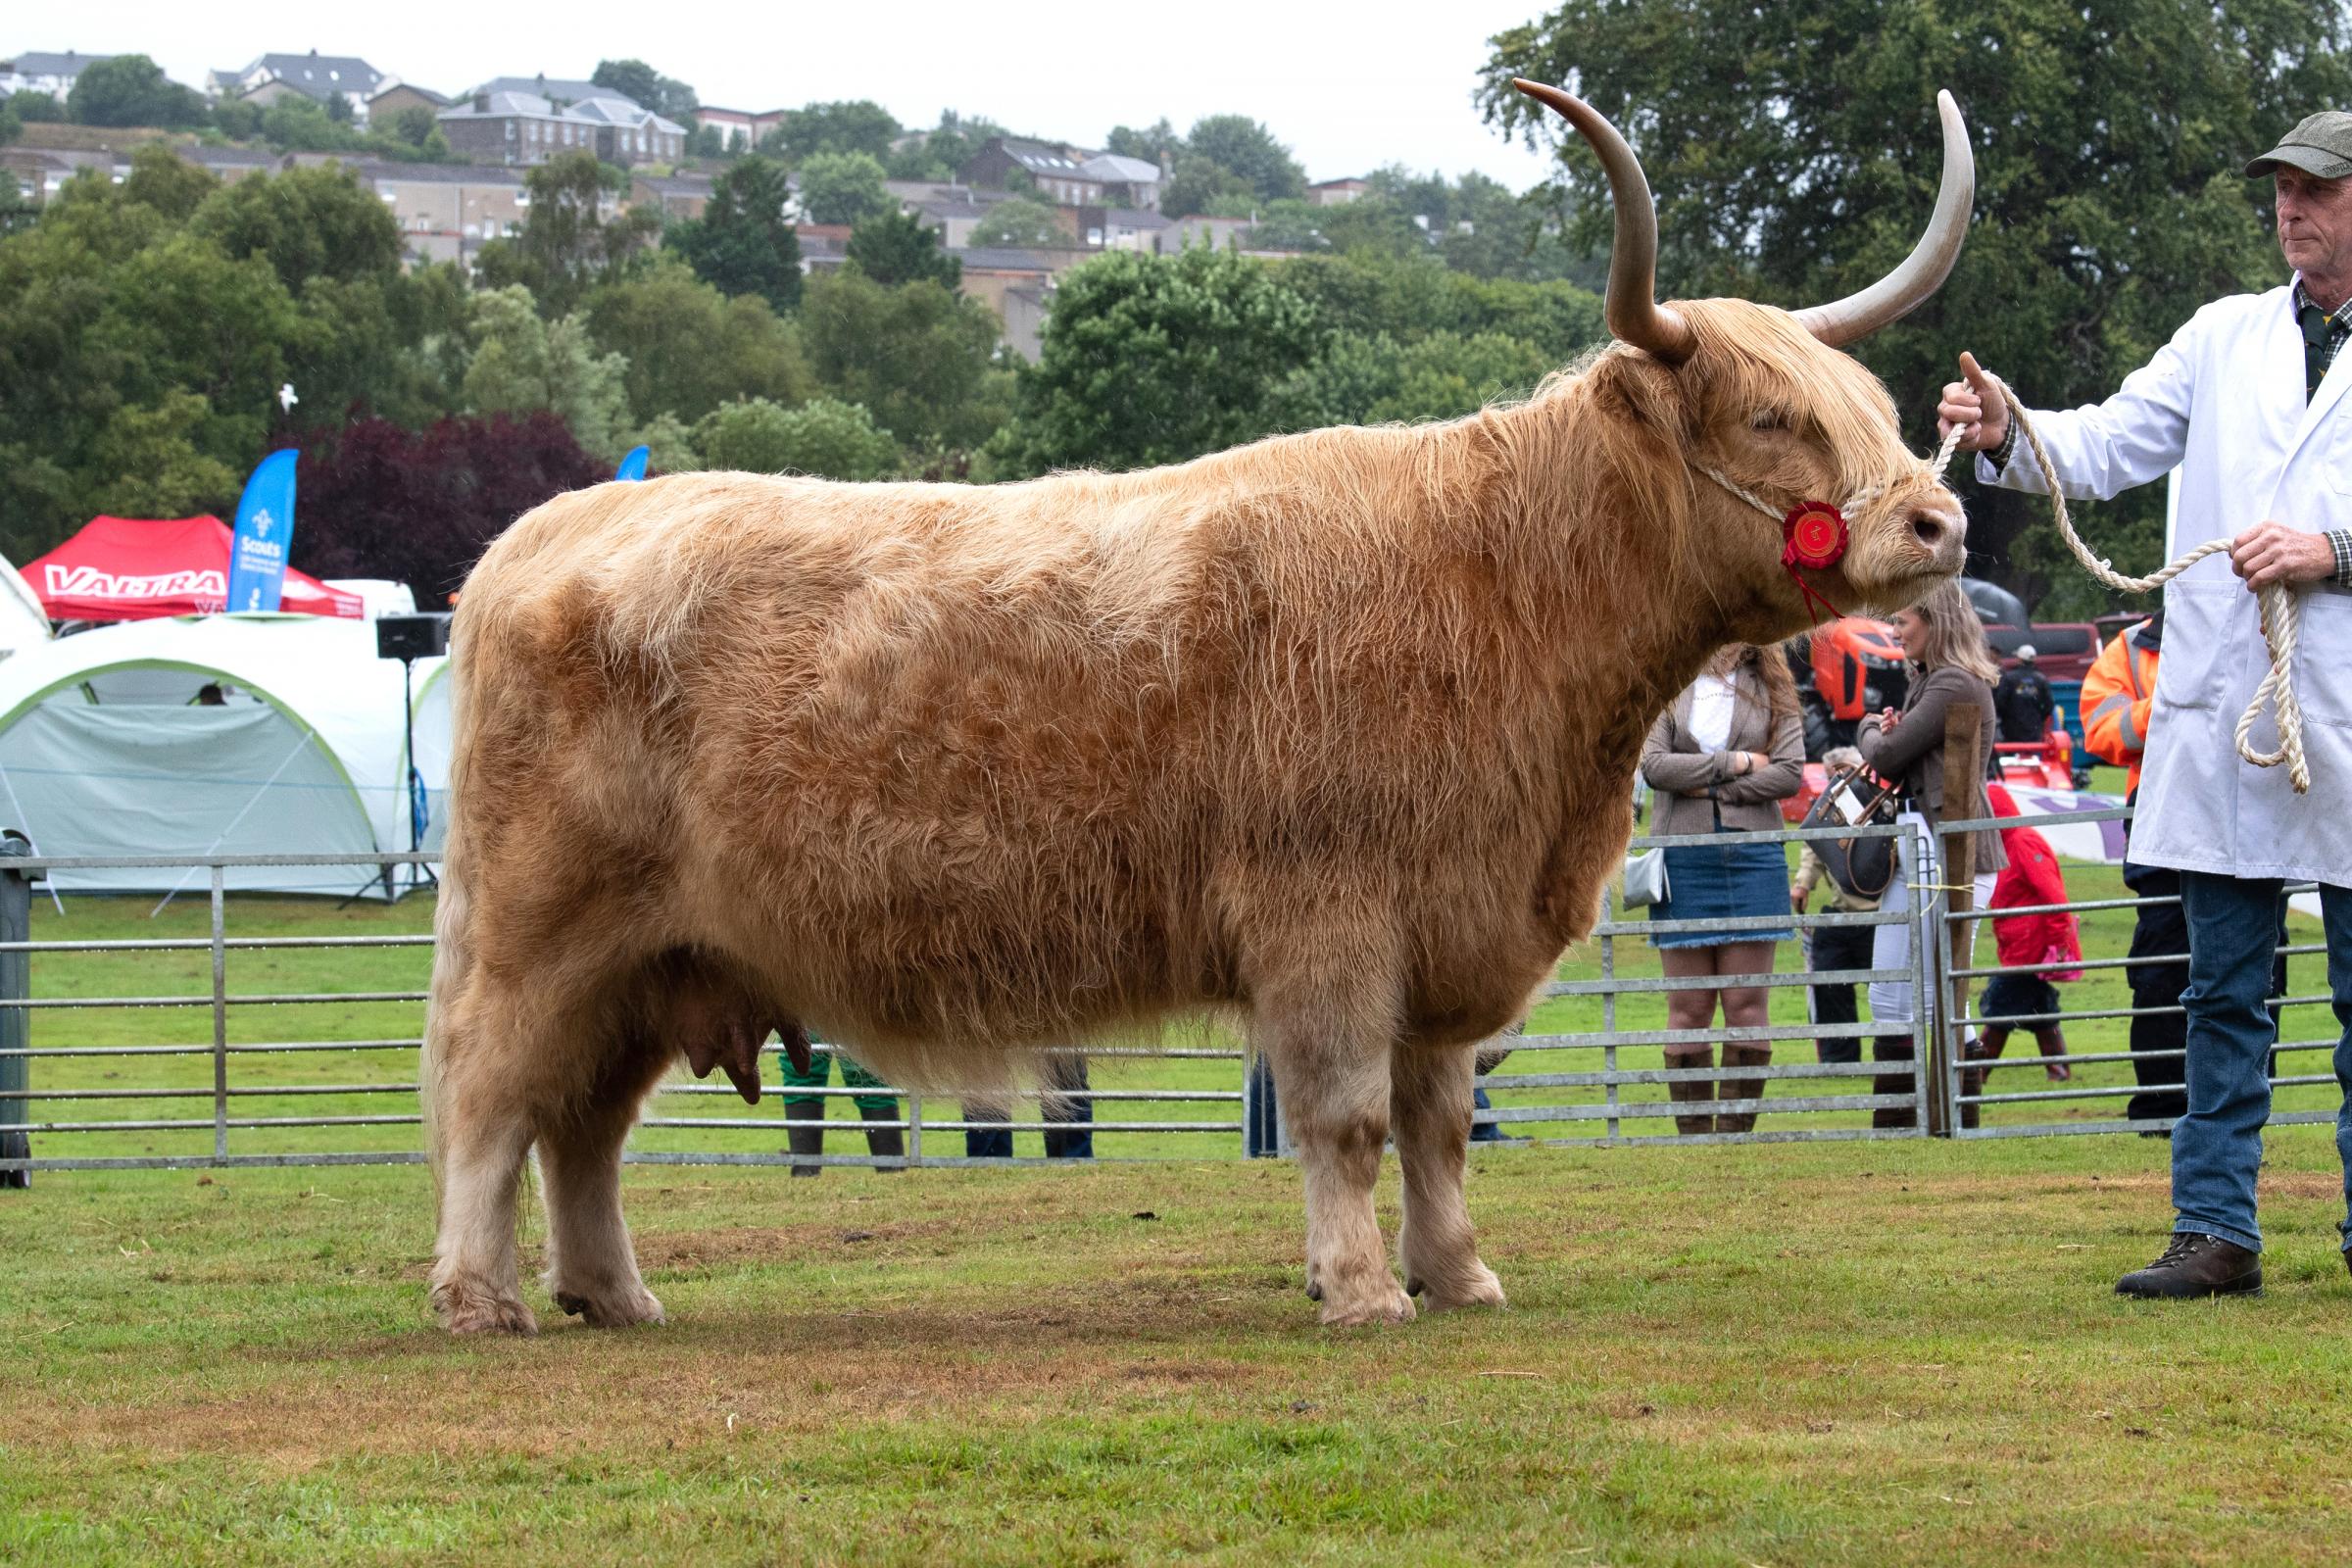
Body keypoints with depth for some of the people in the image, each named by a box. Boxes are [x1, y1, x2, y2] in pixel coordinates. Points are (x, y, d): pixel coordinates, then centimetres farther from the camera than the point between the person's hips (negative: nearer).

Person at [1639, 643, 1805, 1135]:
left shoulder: (1772, 693, 9)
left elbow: (1790, 773, -3)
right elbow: (1654, 764, -7)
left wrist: (1709, 784, -9)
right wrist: (1736, 763, -9)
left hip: (1752, 853, 1)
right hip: (1683, 857, -1)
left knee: (1748, 1003, -1)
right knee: (1688, 1008, 0)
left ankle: (1738, 1129, 4)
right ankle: (1692, 1133, 5)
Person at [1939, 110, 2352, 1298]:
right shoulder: (2226, 335, 14)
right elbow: (2109, 445, 9)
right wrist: (2007, 436, -9)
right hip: (2218, 712, 4)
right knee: (2223, 990, 6)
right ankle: (2215, 1232, 8)